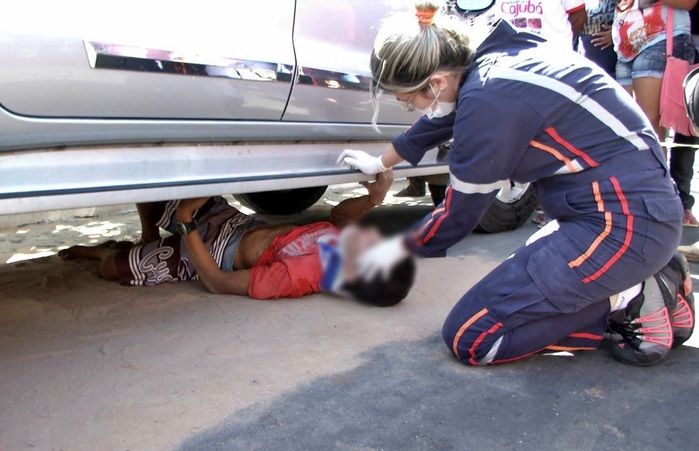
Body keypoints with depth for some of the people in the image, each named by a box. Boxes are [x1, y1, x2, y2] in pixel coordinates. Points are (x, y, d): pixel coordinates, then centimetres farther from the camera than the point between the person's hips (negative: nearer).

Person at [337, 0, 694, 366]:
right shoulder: (487, 65, 6)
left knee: (469, 337, -8)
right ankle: (641, 278, 13)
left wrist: (401, 248, 9)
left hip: (623, 221, -10)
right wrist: (381, 163, 41)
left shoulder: (490, 99, -22)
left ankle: (629, 300, -3)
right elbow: (437, 121, 26)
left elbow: (462, 211, -9)